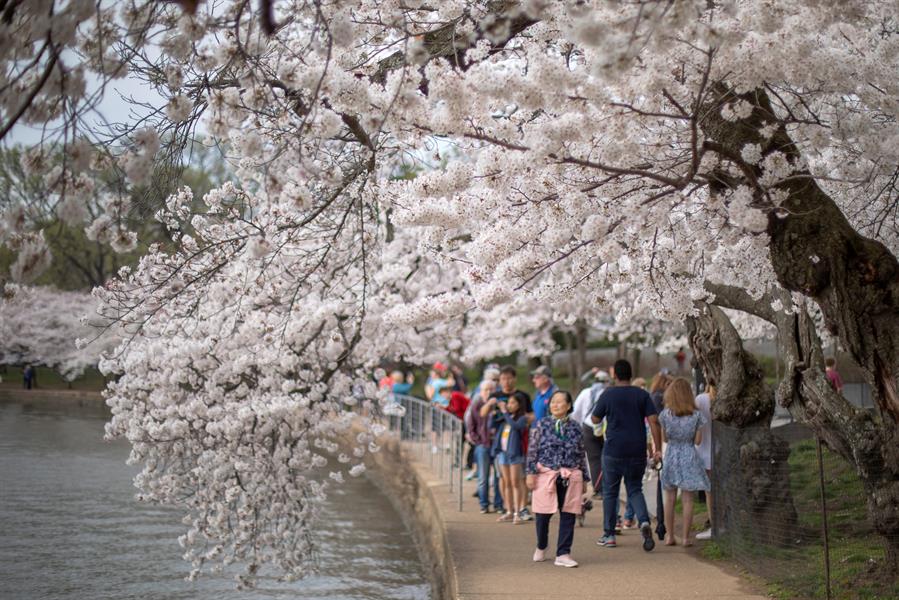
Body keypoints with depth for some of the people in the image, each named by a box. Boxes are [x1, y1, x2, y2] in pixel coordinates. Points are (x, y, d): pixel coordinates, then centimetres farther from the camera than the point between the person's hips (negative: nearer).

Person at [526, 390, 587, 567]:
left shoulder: (575, 427, 8)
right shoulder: (542, 424, 3)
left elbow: (581, 454, 12)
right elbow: (533, 450, 2)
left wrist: (584, 479, 12)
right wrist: (531, 473, -5)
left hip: (570, 477, 1)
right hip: (546, 474, -1)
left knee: (568, 516, -1)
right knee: (543, 514, 6)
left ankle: (563, 554, 6)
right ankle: (541, 548, 29)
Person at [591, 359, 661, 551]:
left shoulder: (608, 394, -4)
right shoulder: (643, 395, 2)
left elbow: (595, 420, 5)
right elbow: (654, 421, -5)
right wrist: (657, 448, -4)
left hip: (613, 450, -2)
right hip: (637, 451, 2)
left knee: (610, 492, 9)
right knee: (635, 490, 14)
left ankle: (609, 535, 13)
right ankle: (644, 521, -13)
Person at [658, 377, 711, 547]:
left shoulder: (665, 414, -6)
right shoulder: (696, 415, -7)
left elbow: (665, 438, 1)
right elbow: (698, 440, -4)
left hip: (671, 455, 1)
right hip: (689, 457, -1)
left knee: (669, 499, 10)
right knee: (687, 500, 4)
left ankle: (669, 536, 12)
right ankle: (686, 537, 4)